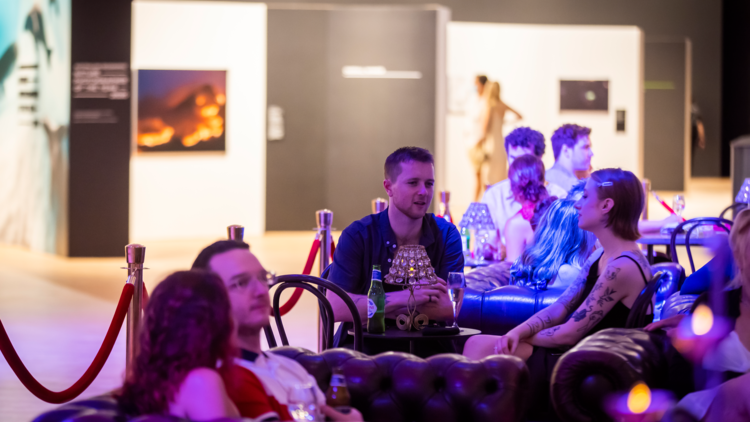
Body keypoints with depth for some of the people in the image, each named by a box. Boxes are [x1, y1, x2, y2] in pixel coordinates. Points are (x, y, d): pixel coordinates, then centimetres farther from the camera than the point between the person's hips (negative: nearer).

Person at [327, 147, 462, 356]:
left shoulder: (446, 235, 3)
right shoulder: (357, 235, -2)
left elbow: (453, 308, -10)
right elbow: (336, 308, -14)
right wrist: (404, 298, -19)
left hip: (424, 347, 2)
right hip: (364, 345, -2)